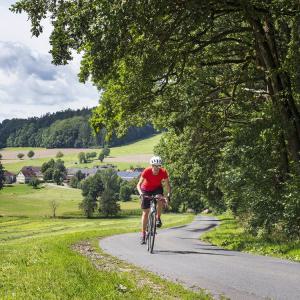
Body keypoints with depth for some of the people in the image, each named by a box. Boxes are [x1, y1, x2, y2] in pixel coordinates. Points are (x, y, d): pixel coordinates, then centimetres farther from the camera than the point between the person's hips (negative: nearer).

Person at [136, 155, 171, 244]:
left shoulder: (163, 172, -25)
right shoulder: (146, 171, -30)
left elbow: (167, 184, -19)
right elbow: (139, 184, -30)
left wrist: (169, 195, -35)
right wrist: (141, 193, -47)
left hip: (157, 188, 1)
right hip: (146, 190, -1)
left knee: (161, 200, -34)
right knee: (145, 212, -3)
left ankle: (158, 218, -10)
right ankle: (143, 234, 7)